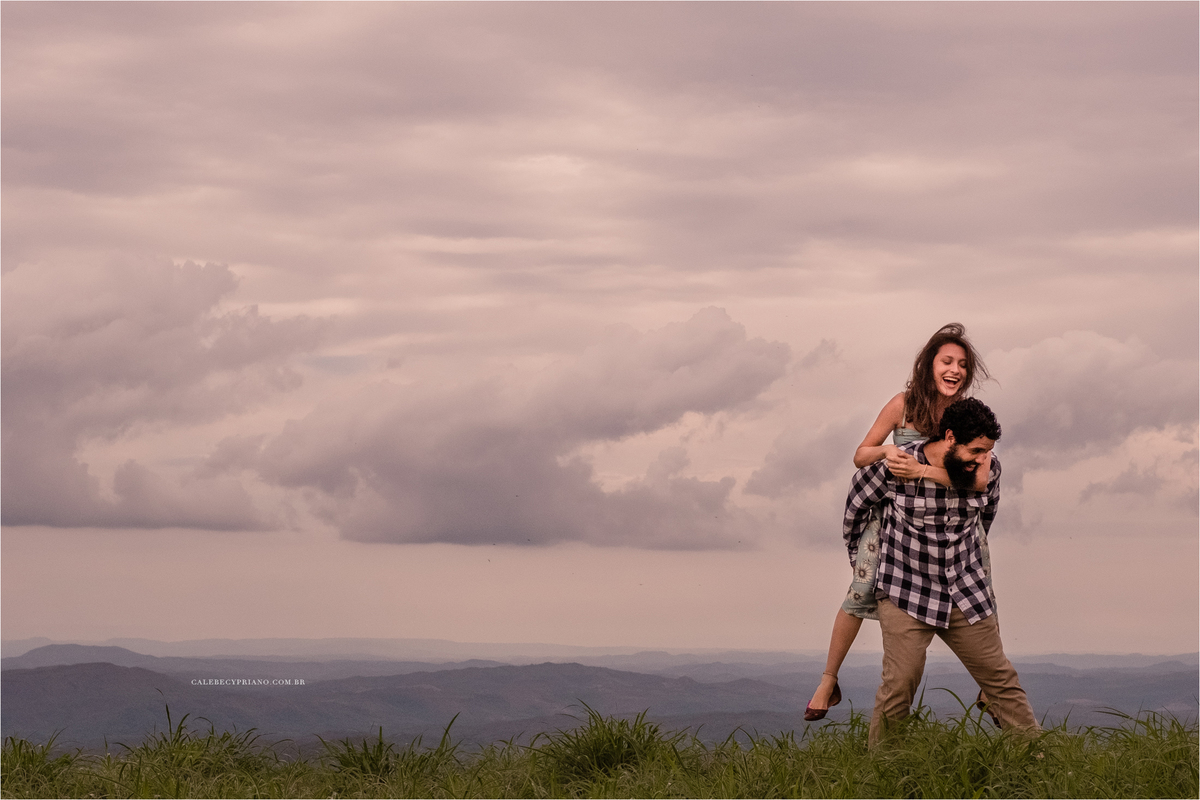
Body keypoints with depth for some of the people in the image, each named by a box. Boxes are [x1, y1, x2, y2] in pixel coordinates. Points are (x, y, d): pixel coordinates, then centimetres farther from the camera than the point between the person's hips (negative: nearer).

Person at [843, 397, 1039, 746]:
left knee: (1001, 679, 6)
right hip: (906, 595, -4)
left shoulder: (988, 469, -4)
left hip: (966, 594, 4)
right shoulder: (894, 467, -16)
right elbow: (856, 505, 4)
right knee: (899, 685, -14)